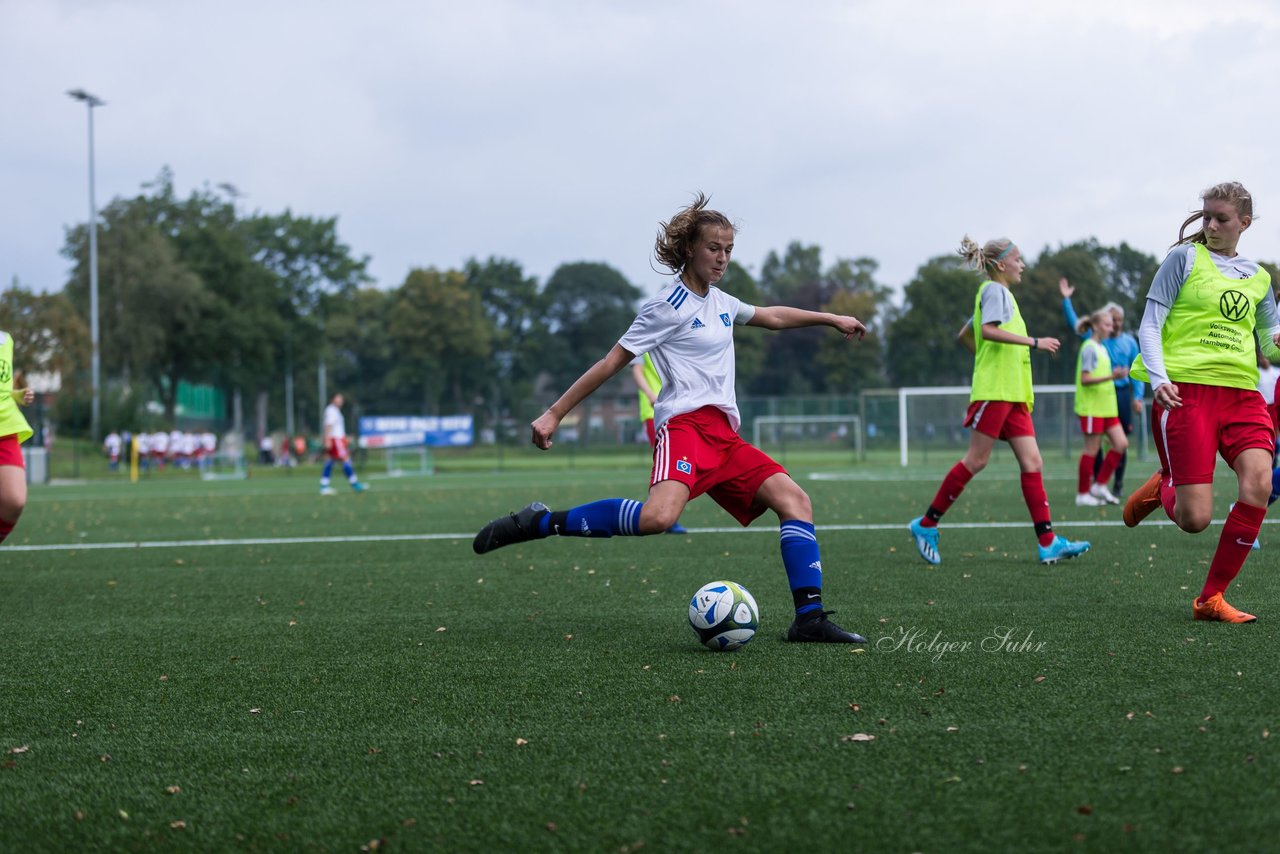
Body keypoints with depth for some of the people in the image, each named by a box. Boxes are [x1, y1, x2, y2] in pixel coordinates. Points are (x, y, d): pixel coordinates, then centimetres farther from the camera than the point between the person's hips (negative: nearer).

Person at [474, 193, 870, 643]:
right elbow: (612, 362, -4)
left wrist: (831, 319, 46)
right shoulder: (669, 306, -3)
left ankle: (809, 618, -8)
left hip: (723, 435, 9)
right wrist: (554, 414, -6)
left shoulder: (720, 301, 20)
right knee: (659, 516, -34)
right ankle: (540, 523, -23)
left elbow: (770, 316, 41)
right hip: (685, 424, -9)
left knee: (794, 499, -6)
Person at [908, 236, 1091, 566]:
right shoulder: (994, 290, -4)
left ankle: (1048, 543, -7)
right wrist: (1034, 342, -22)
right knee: (976, 460, -8)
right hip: (993, 390, -9)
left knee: (1032, 463, 0)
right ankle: (926, 524, 1)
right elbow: (988, 330, -22)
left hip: (1013, 394, 9)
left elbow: (965, 335, 31)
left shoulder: (1002, 293, 24)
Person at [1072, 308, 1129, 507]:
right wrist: (1110, 376, -26)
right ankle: (1082, 494, 4)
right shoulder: (1089, 349, -11)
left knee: (1121, 444, 2)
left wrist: (1116, 375, 11)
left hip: (1106, 407, 9)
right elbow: (1085, 379, -18)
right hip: (1092, 407, -9)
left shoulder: (1102, 348, 16)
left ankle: (1099, 485, 9)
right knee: (1092, 449, -4)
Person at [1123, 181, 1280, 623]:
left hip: (1241, 393, 4)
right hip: (1186, 391, -4)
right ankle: (1160, 488, 27)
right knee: (1194, 518, -12)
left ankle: (1211, 598, -7)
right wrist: (1158, 379, -15)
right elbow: (1149, 325, 1)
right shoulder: (1184, 258, 5)